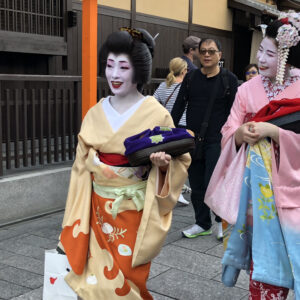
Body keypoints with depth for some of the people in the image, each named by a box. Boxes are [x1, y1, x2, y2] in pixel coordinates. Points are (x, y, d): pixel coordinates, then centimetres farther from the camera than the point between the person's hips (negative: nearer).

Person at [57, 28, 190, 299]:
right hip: (100, 208, 4)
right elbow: (82, 165, 7)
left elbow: (180, 159, -4)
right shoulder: (95, 114, 2)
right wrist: (75, 223, 6)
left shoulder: (157, 114, -10)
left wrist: (163, 162, -28)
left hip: (134, 209, -4)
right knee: (98, 276, 10)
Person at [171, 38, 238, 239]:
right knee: (196, 185, 9)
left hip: (217, 141, -4)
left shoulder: (229, 79, 0)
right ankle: (203, 224, 23)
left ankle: (222, 221, 16)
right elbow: (179, 106, 11)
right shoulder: (191, 78, 8)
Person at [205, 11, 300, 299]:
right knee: (262, 252, 9)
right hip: (254, 183, 3)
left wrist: (273, 131, -21)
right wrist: (241, 133, -16)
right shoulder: (248, 89, 5)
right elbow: (228, 135, 5)